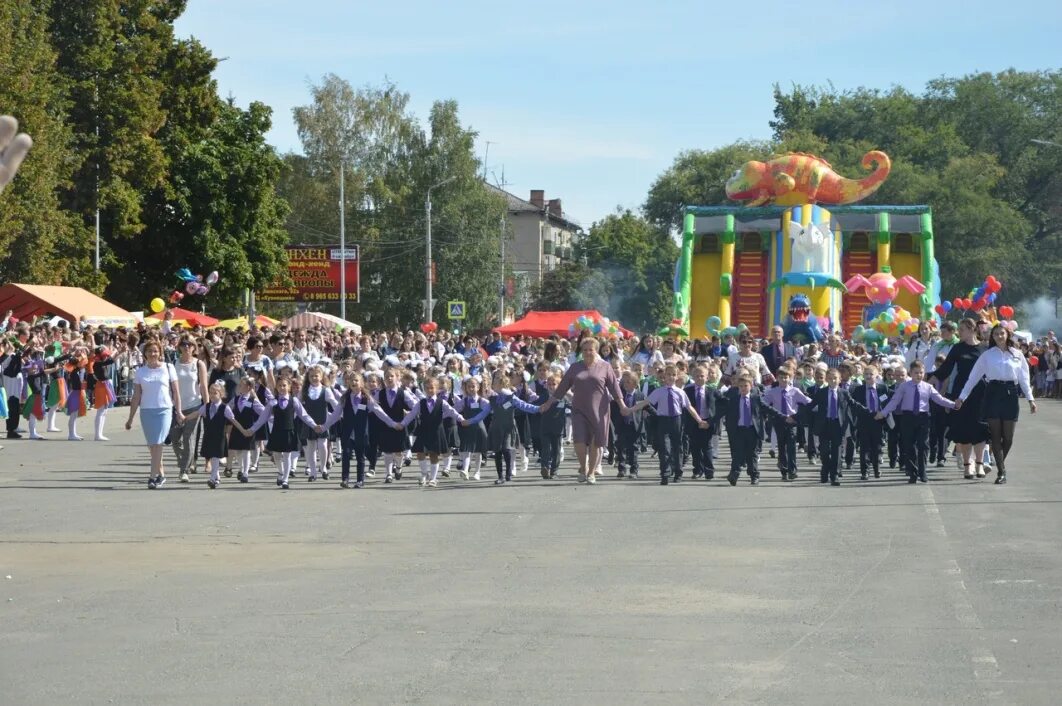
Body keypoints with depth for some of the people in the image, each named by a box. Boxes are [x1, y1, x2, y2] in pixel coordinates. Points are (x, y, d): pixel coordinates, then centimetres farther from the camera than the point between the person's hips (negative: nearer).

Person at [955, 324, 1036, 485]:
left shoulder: (1017, 355, 8)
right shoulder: (987, 355, 6)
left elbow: (1024, 378, 11)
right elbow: (973, 376, 6)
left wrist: (1030, 399, 6)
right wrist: (962, 397, 3)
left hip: (1010, 394, 1)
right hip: (992, 393, -1)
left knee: (1008, 436, 1)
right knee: (995, 435, -4)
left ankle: (1001, 466, 23)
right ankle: (1001, 471, -3)